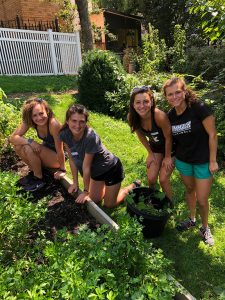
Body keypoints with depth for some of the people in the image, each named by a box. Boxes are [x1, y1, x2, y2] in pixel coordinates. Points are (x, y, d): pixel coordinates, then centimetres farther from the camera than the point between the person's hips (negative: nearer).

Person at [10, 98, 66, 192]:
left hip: (56, 157, -6)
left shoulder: (53, 124, -33)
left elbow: (60, 150, -26)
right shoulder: (28, 122, -14)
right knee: (18, 145, -12)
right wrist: (30, 141, -33)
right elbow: (13, 138, -15)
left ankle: (39, 179, -4)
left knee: (28, 148, -26)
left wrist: (62, 170, -16)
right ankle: (34, 171, 9)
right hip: (46, 151, 6)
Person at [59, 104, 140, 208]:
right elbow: (72, 160, -7)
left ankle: (133, 186, 28)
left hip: (111, 169, -6)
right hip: (96, 171, 6)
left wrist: (86, 191, -15)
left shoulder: (90, 137, -36)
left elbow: (86, 167, -27)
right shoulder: (65, 134, -18)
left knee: (109, 204, 9)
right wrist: (75, 183, 0)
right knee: (94, 200, 17)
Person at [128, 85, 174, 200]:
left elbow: (168, 137, -22)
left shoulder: (160, 116, -38)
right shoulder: (131, 117, -23)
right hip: (155, 147, 4)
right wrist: (150, 153, 1)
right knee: (151, 179, 6)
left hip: (171, 147, -4)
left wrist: (167, 157, -10)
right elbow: (141, 136, -5)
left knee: (163, 180, -2)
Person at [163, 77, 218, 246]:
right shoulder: (170, 115, -5)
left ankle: (205, 228, 32)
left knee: (202, 200, 4)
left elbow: (212, 134, -16)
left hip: (202, 161, -4)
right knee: (189, 190, 22)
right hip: (182, 160, 5)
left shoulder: (198, 108, -21)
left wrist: (212, 161, -13)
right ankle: (192, 219, 45)